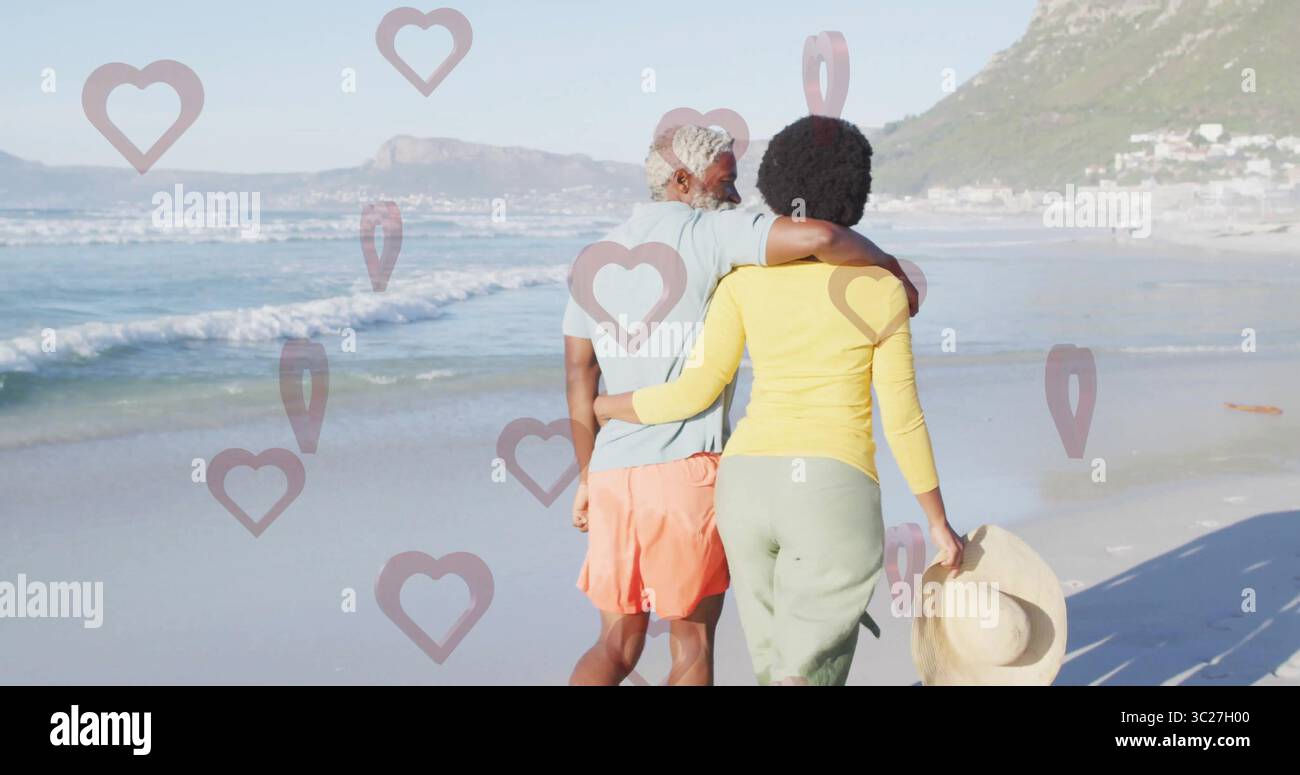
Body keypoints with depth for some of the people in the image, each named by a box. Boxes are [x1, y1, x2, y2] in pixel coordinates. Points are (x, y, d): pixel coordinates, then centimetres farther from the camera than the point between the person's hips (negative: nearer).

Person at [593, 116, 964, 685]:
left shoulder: (745, 277, 4)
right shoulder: (881, 288, -1)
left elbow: (698, 390, -3)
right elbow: (902, 416, 0)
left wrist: (602, 406, 15)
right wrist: (939, 522, 11)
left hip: (747, 487, 4)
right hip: (834, 497, -4)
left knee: (782, 667, 22)